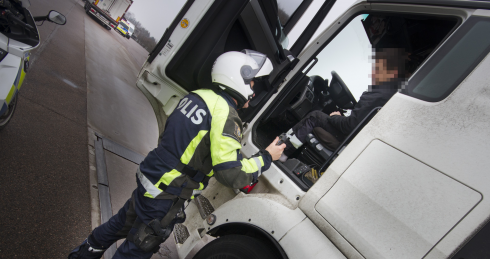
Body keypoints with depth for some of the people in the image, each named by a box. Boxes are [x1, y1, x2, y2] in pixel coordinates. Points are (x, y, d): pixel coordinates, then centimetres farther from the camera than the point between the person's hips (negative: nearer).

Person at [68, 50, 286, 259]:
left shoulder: (197, 96, 3)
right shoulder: (226, 117, -23)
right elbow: (231, 175, -25)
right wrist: (266, 157, -12)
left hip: (150, 177, 8)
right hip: (165, 196, -8)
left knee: (124, 222, 32)